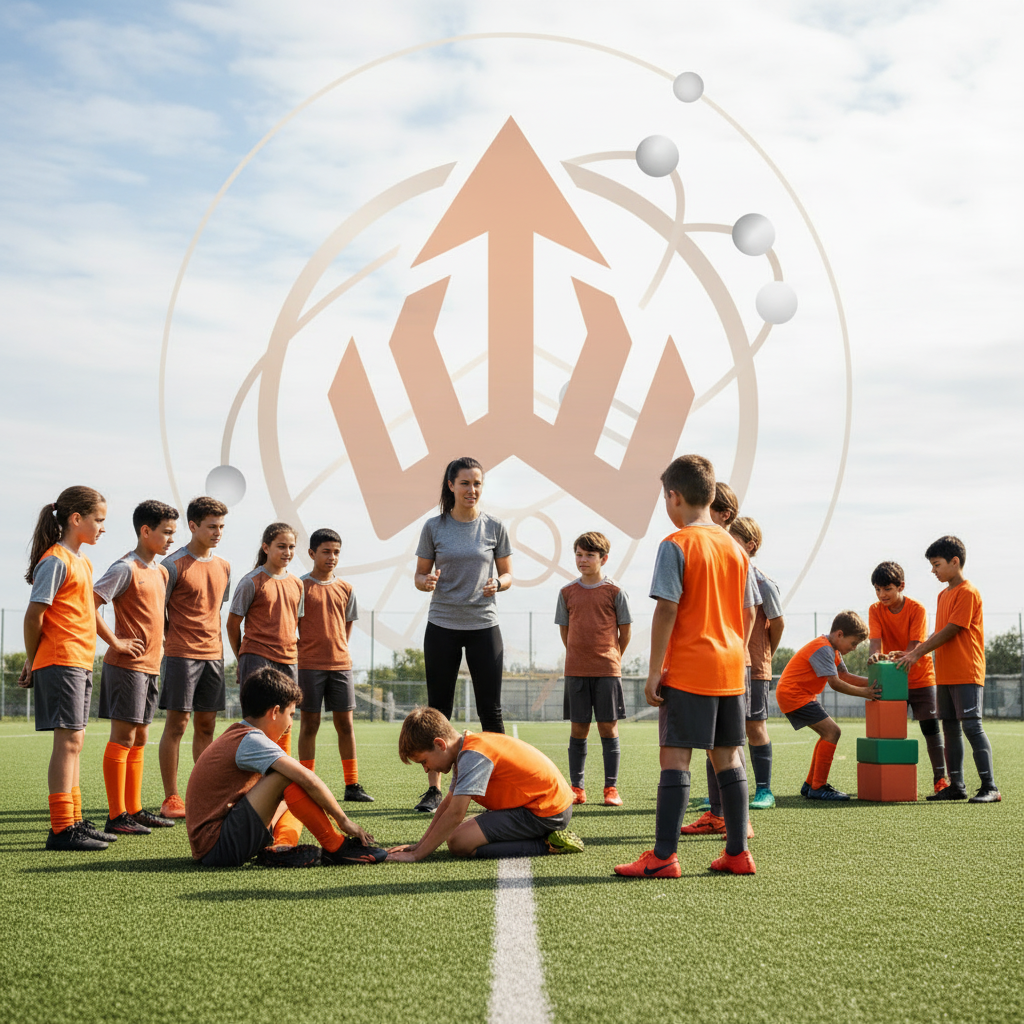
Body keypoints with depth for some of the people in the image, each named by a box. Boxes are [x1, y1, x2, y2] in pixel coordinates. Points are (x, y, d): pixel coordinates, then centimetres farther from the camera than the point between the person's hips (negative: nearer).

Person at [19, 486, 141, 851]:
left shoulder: (82, 561, 16)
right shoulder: (56, 560, -12)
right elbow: (34, 614, -13)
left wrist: (114, 641, 34)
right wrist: (32, 662, -6)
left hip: (81, 663, 9)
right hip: (60, 661, -9)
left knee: (73, 740, 12)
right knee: (68, 740, -10)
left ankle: (74, 821, 19)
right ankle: (61, 829, -8)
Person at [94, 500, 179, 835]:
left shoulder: (160, 571, 15)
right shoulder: (125, 569, -11)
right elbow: (88, 605, -16)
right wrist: (116, 640, -15)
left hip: (150, 665, 9)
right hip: (127, 665, -9)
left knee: (139, 739, 12)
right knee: (123, 737, -7)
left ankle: (134, 810, 18)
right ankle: (116, 816, -4)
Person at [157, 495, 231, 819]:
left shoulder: (223, 567, 12)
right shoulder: (174, 565, -7)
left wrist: (218, 645, 15)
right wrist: (161, 644, -10)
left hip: (213, 655, 6)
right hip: (181, 654, -6)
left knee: (206, 725, 8)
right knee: (177, 723, -4)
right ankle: (171, 799, 1)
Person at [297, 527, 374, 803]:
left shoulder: (345, 589, 10)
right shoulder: (301, 586, -2)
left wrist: (339, 650, 10)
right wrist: (302, 650, -7)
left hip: (340, 664, 4)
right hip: (309, 664, -4)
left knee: (345, 723, 3)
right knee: (309, 723, 0)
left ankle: (352, 785, 7)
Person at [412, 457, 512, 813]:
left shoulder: (494, 527, 3)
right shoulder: (434, 527, 2)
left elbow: (507, 573, 9)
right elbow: (420, 574, 7)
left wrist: (497, 584, -13)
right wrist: (427, 581, -16)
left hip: (484, 626, 0)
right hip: (442, 626, 0)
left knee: (491, 711, 0)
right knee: (438, 711, 3)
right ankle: (433, 789, 10)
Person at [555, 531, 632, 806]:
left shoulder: (614, 592, -1)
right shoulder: (567, 592, 6)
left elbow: (625, 631, 5)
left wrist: (611, 658, 10)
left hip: (607, 670, -2)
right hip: (575, 670, 2)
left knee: (608, 727, 0)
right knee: (578, 728, 4)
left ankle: (611, 788, 4)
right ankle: (576, 788, 10)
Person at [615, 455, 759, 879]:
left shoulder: (675, 545, -9)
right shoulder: (735, 548, 11)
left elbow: (666, 610, -14)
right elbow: (747, 613, 13)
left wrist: (654, 671, -11)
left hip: (687, 670, -6)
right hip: (730, 669, 6)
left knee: (675, 757, -5)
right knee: (727, 757, 11)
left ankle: (663, 857, -6)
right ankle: (737, 852, 13)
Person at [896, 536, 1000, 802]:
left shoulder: (968, 593, -11)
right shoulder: (944, 594, 17)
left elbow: (950, 631, -14)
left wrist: (917, 653, -12)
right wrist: (913, 652, 9)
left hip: (967, 673, -9)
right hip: (945, 675, 9)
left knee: (972, 726, -11)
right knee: (950, 729, 8)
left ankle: (990, 787, -10)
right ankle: (956, 785, 14)